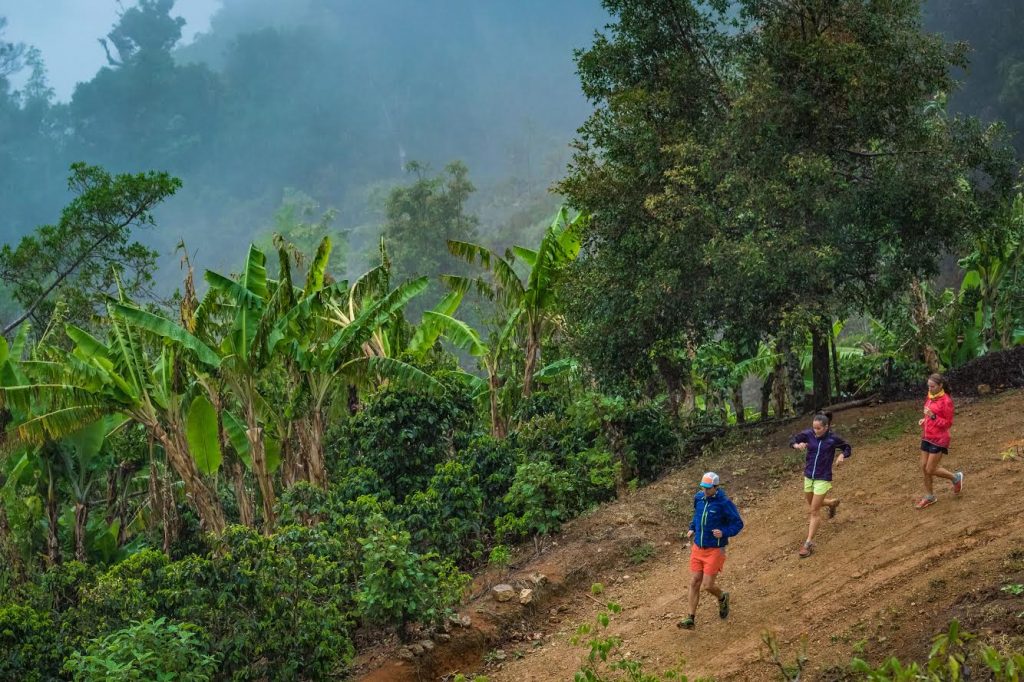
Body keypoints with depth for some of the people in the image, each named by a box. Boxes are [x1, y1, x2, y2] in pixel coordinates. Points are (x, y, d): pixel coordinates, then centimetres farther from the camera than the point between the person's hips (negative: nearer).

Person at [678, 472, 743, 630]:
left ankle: (722, 598, 30)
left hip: (715, 550, -5)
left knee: (707, 585, -4)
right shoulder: (698, 498, 1)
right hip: (698, 547, 5)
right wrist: (692, 528, 7)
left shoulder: (724, 503, -17)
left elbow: (738, 523, -11)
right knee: (694, 582, 2)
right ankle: (690, 619, 7)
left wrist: (724, 532, -27)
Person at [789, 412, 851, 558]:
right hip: (808, 476, 5)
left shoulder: (833, 438, -15)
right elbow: (792, 441, -4)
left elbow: (848, 449, 0)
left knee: (814, 511, -4)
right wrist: (798, 445, -27)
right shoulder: (808, 434, -10)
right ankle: (833, 503, 55)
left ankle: (809, 543, 5)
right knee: (812, 504, 24)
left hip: (823, 479, -5)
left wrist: (842, 455, -21)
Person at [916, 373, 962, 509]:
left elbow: (948, 423, -15)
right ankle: (929, 496, 23)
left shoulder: (946, 401, -16)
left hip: (939, 440, -7)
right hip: (926, 437, 7)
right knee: (924, 467, 9)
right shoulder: (929, 398, 6)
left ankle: (956, 477, 22)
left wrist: (933, 417, -27)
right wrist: (923, 420, 1)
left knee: (931, 470, -2)